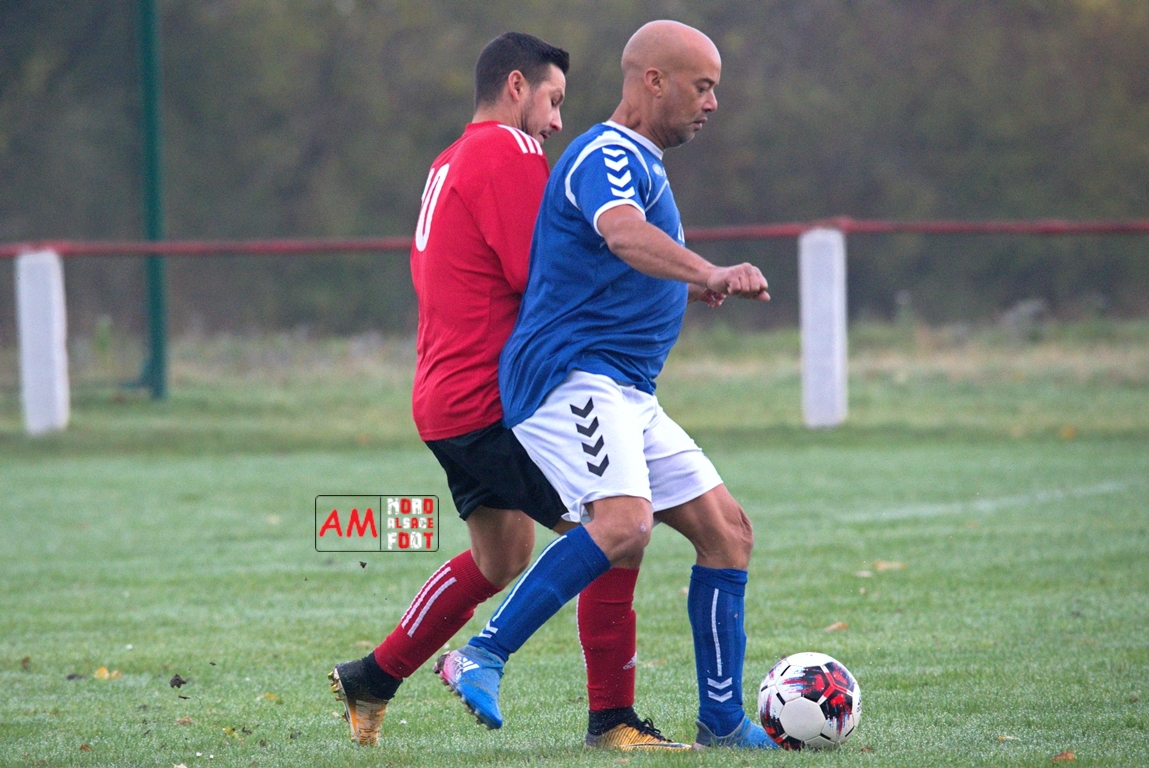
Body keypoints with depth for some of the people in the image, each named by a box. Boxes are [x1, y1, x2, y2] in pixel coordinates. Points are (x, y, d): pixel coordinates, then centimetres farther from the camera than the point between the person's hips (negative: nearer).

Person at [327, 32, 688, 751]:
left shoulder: (449, 164, 20)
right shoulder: (508, 152, -12)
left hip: (447, 396, 11)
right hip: (494, 399, -11)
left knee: (501, 559, 24)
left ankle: (371, 679, 32)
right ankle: (612, 718, -9)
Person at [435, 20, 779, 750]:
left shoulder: (641, 164, 22)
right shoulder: (607, 157, -11)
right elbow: (623, 234, -35)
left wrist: (695, 282, 31)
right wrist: (709, 273, -50)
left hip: (627, 395, 10)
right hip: (571, 378, -10)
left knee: (728, 530, 8)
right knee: (624, 523, -31)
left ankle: (723, 721, 13)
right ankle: (481, 658, -26)